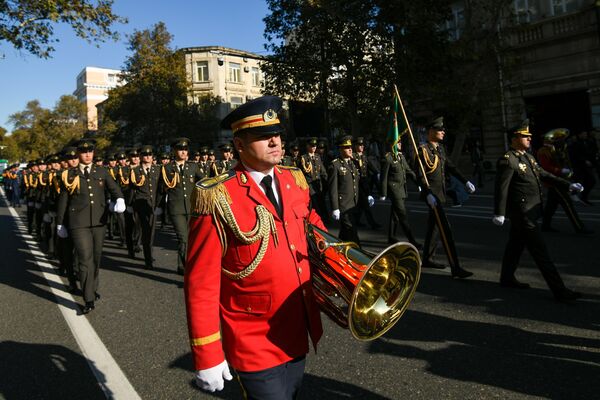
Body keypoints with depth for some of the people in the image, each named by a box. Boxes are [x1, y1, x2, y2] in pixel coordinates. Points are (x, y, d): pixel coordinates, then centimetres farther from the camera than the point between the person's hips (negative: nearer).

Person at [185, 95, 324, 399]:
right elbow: (201, 284, -16)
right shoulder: (217, 199, -19)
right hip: (255, 348, -6)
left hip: (298, 337, 7)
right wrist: (207, 356, -13)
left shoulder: (295, 181, 0)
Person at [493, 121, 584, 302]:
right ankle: (559, 290, -2)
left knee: (516, 245, 18)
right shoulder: (507, 160, -17)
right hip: (522, 213, -10)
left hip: (528, 211, 10)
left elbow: (544, 175, 19)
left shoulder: (528, 157, 13)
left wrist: (568, 185, 13)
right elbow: (501, 188, -20)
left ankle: (507, 278, 32)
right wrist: (499, 214, -21)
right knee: (540, 251, -6)